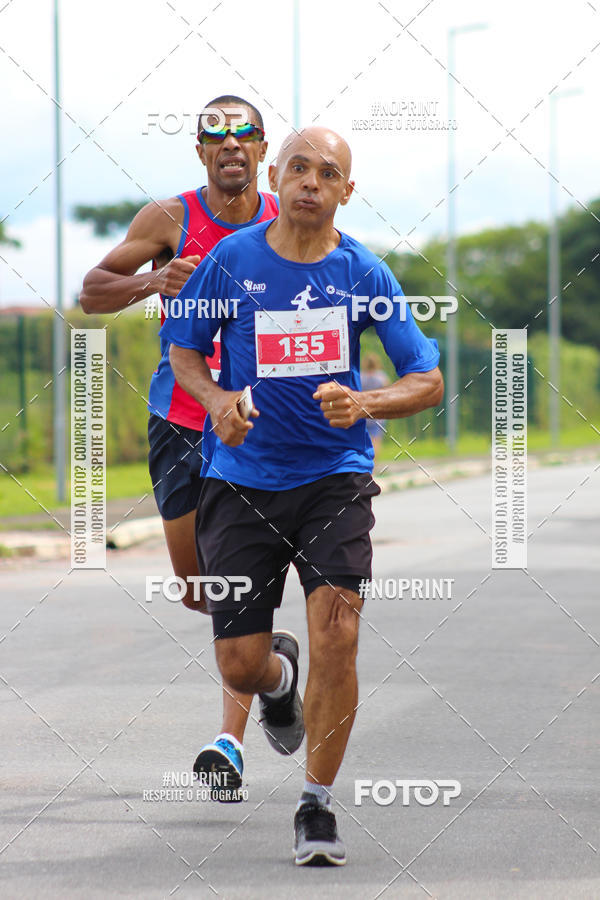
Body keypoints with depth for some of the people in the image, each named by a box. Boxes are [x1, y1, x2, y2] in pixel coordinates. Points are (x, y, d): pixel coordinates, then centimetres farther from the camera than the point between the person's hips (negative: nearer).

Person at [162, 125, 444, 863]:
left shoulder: (364, 273, -2)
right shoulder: (230, 261, -3)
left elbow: (428, 381, -1)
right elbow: (183, 350, 10)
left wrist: (364, 404, -21)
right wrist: (217, 400, -11)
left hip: (334, 476, -1)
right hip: (242, 478, 1)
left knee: (335, 635, -19)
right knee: (240, 664, -1)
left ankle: (316, 805, -1)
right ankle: (280, 676, 40)